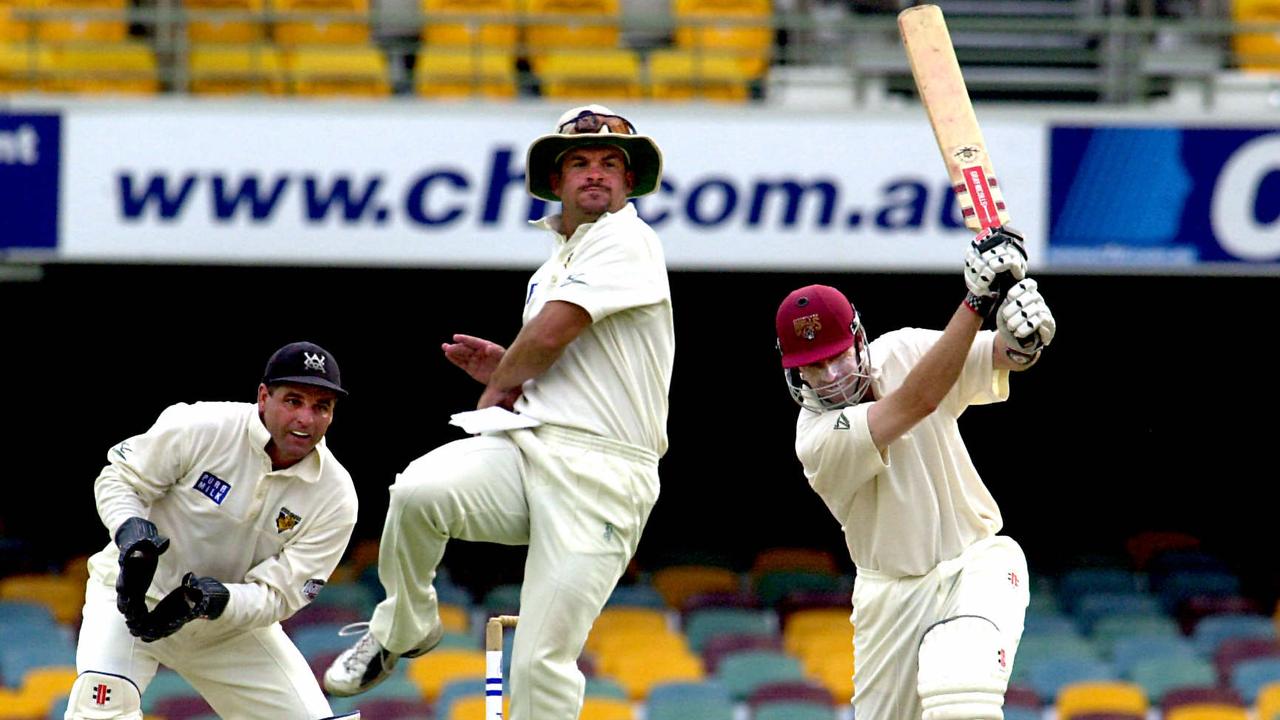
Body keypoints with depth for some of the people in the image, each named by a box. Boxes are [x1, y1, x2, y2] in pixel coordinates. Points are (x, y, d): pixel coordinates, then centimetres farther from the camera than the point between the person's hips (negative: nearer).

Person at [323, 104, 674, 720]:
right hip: (526, 448, 6)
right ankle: (404, 628, -2)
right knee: (418, 491, -26)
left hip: (602, 478, -6)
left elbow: (552, 331, -12)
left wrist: (499, 384, 7)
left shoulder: (626, 239, -3)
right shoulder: (551, 268, 25)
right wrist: (504, 368, 14)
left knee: (541, 662, -12)